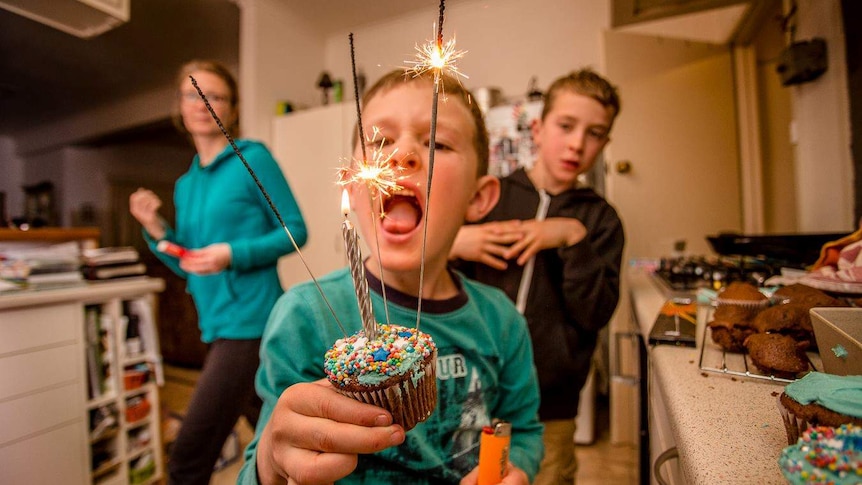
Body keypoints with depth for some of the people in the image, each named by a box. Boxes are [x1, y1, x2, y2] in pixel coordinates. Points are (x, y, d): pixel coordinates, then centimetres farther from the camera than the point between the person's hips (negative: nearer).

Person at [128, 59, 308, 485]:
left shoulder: (252, 158, -6)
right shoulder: (185, 184, 14)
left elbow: (295, 231, -9)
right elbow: (188, 266, 15)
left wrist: (233, 254, -20)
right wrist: (155, 229, -1)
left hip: (248, 320, -7)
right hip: (216, 323, 7)